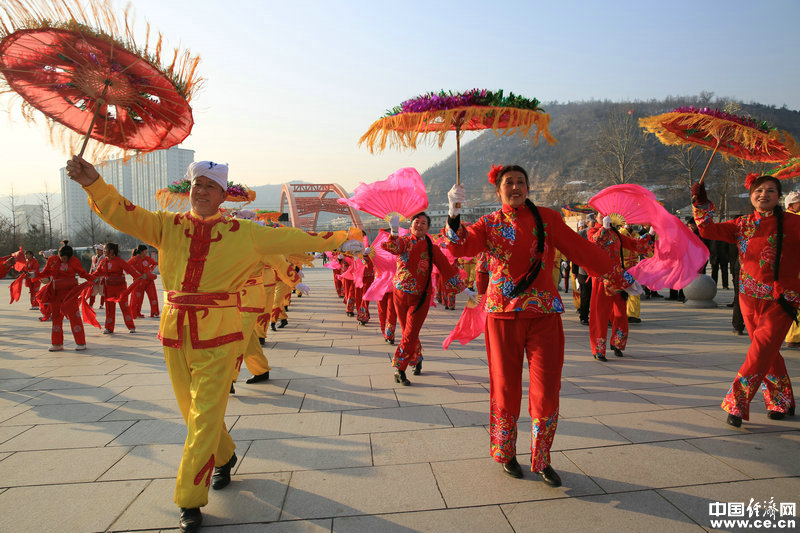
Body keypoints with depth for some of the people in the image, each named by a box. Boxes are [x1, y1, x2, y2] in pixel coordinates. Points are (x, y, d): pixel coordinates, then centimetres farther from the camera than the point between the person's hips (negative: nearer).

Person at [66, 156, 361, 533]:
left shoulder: (242, 233, 1)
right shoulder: (167, 226, 5)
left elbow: (292, 239, 4)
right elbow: (121, 214, -5)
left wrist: (339, 242, 4)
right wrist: (93, 183, -23)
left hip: (218, 338, -3)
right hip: (175, 333, 3)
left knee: (205, 417, -2)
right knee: (193, 413, 18)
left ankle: (190, 501, 13)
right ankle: (224, 458, 45)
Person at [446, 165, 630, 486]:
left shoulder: (547, 219, 6)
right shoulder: (489, 225, 5)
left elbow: (582, 251, 8)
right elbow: (458, 247, -12)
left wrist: (619, 279, 10)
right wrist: (454, 213, -29)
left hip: (544, 315, 1)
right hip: (503, 315, 0)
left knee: (546, 391, 1)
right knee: (505, 387, 7)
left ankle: (542, 460, 22)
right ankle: (505, 454, 29)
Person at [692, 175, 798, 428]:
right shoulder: (742, 225, 6)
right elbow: (708, 229, 5)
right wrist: (701, 202, -2)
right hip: (749, 298, 4)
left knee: (762, 350, -11)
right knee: (768, 352, 14)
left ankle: (736, 404, -6)